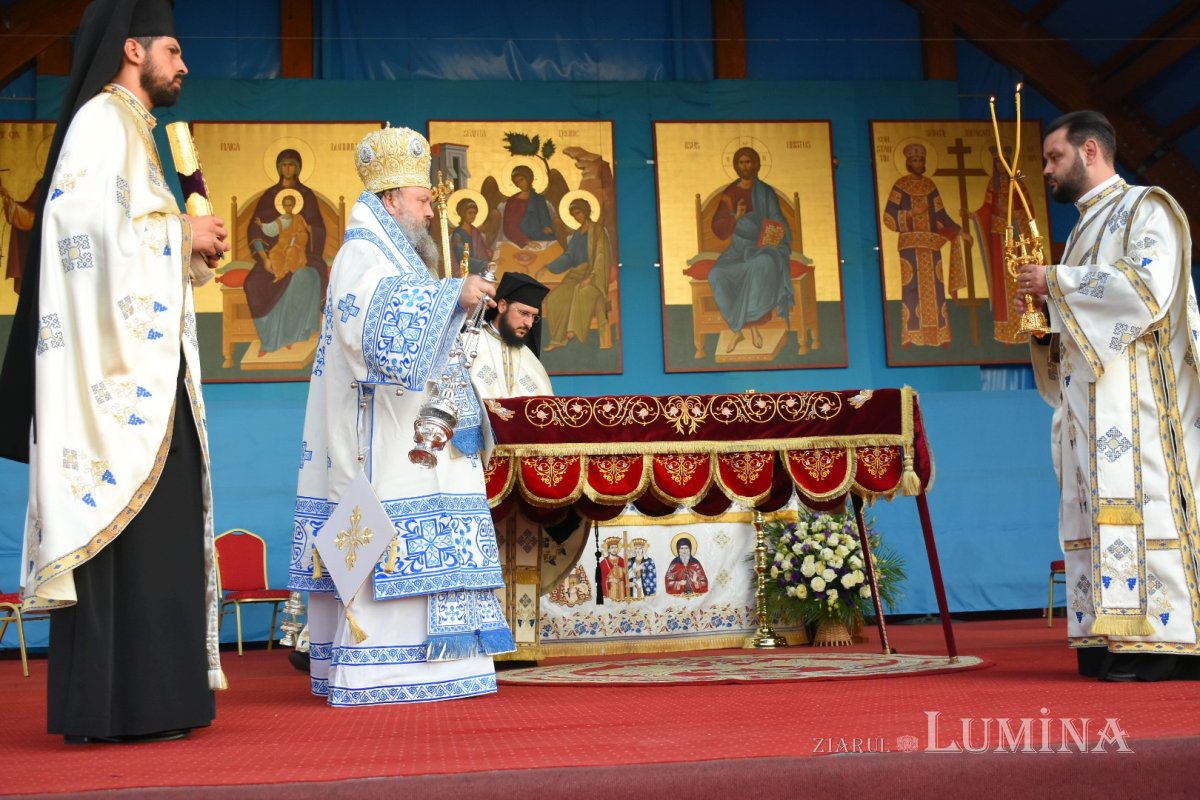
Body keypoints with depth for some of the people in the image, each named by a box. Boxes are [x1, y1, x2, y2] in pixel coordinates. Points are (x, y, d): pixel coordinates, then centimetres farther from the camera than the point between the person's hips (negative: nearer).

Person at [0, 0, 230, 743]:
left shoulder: (130, 130, 24)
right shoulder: (102, 122, -5)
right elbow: (98, 226, -18)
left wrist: (190, 245, 10)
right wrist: (184, 232, -6)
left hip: (144, 366, 10)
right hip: (119, 364, -10)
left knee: (151, 530, 7)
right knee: (126, 531, -11)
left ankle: (145, 698, 11)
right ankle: (118, 703, -9)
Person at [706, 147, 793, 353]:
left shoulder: (765, 192, 3)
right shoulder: (729, 193, 7)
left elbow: (778, 224, 3)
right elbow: (717, 227, 3)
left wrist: (773, 240, -17)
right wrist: (735, 217, -15)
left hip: (763, 246, -2)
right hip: (739, 247, 2)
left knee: (762, 264, -40)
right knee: (717, 274, -29)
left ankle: (753, 323, -28)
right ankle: (737, 329, -18)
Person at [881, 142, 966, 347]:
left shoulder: (930, 186, 12)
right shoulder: (900, 186, 0)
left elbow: (940, 215, 12)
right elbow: (889, 217, -6)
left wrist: (958, 232, 2)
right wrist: (911, 213, -16)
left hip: (930, 244, 4)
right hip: (910, 244, -4)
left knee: (934, 287, 0)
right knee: (911, 286, -9)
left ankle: (937, 335, 2)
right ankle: (910, 336, -7)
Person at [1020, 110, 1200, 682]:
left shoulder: (1145, 209, -1)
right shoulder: (1085, 229, 24)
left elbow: (1149, 288, -17)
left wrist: (1056, 282, -12)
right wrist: (1046, 307, 4)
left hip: (1135, 391, -8)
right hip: (1091, 395, 9)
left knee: (1137, 499, -14)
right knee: (1097, 507, 2)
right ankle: (1116, 642, 2)